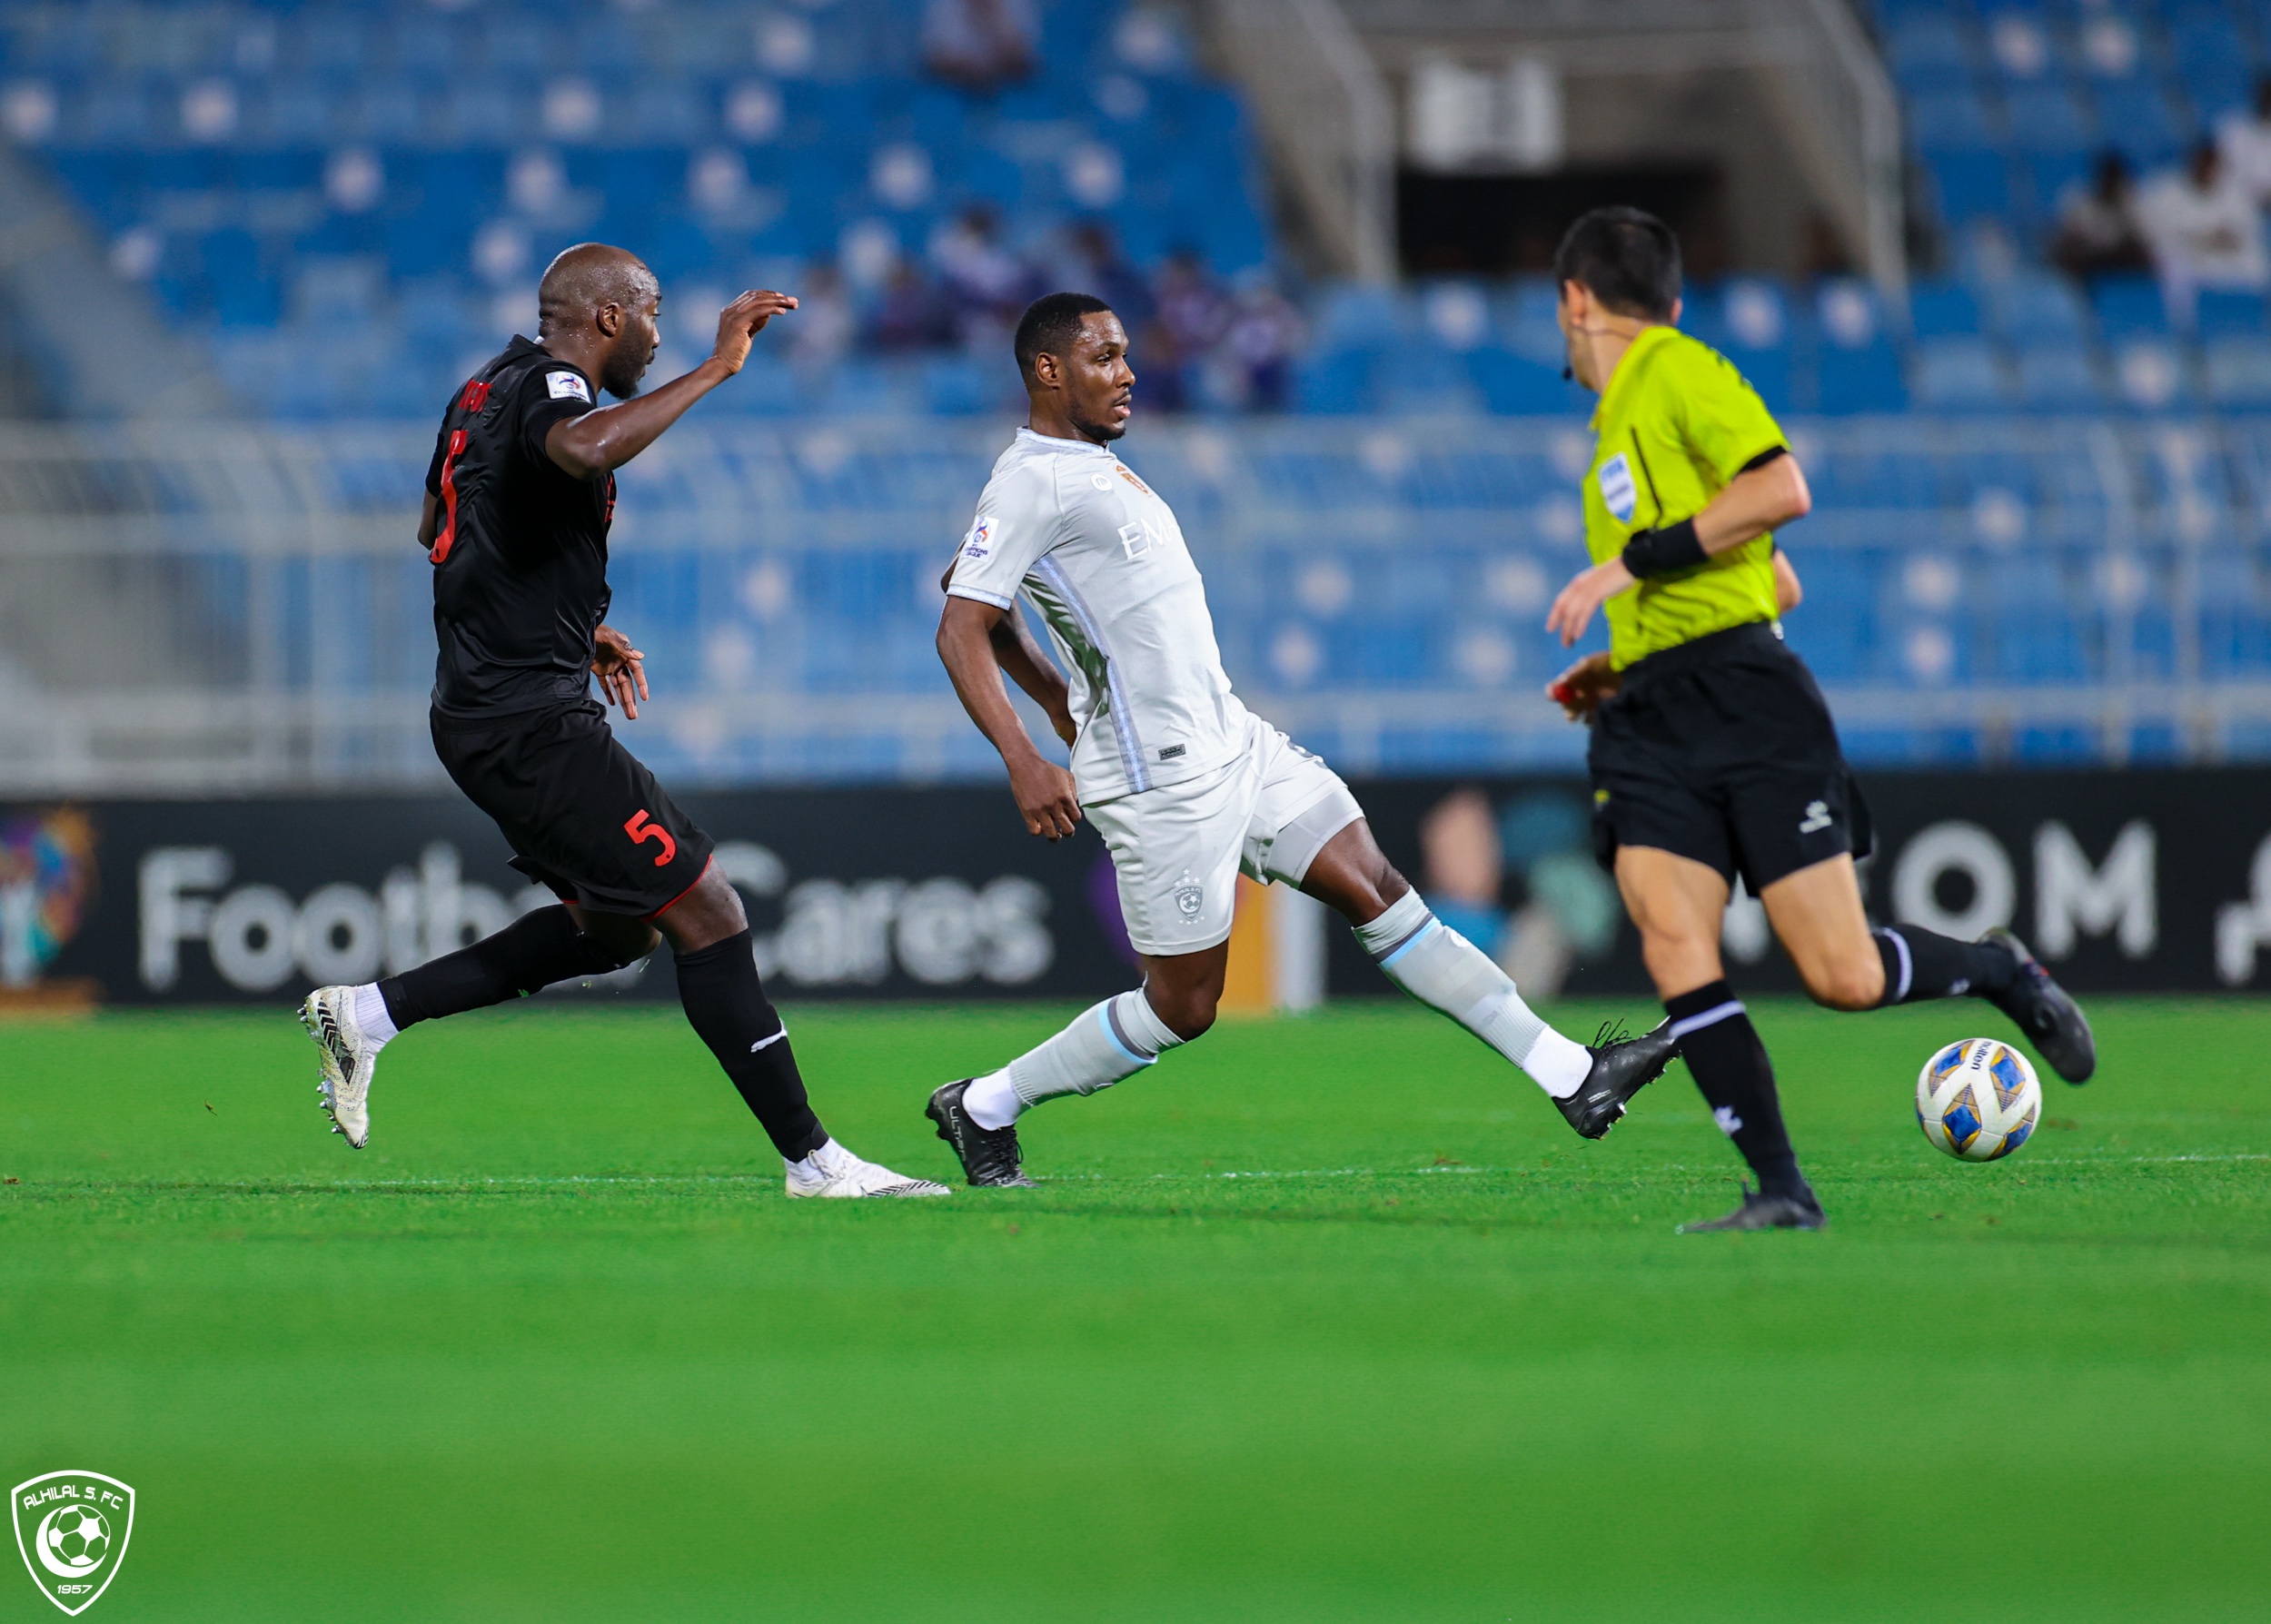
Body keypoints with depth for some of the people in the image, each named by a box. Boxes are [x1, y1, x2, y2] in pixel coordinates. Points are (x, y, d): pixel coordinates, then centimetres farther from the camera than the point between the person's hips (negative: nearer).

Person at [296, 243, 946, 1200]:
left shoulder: (493, 388, 15)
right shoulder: (547, 389, -15)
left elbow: (438, 529, 30)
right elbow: (585, 450, -41)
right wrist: (714, 369, -33)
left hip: (481, 714, 10)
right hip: (533, 723, -10)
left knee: (619, 926, 18)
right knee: (707, 913, -9)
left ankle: (368, 1014, 17)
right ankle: (813, 1162, -8)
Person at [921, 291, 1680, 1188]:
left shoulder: (1093, 467, 17)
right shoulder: (1031, 481, -13)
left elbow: (992, 609, 28)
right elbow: (961, 630, -19)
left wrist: (1066, 703, 28)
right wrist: (1024, 763, -28)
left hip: (1231, 739, 9)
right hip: (1162, 777, -9)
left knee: (1381, 894, 4)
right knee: (1181, 1005, -3)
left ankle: (1570, 1075, 2)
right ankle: (983, 1108, 14)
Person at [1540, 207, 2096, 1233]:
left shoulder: (1679, 372, -1)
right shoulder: (1618, 424, 26)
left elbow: (1781, 489, -17)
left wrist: (1634, 562, -14)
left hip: (1745, 704, -8)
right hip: (1651, 726, 8)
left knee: (1845, 977, -10)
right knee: (1674, 949, -15)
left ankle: (2005, 972, 18)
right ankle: (1779, 1191, -16)